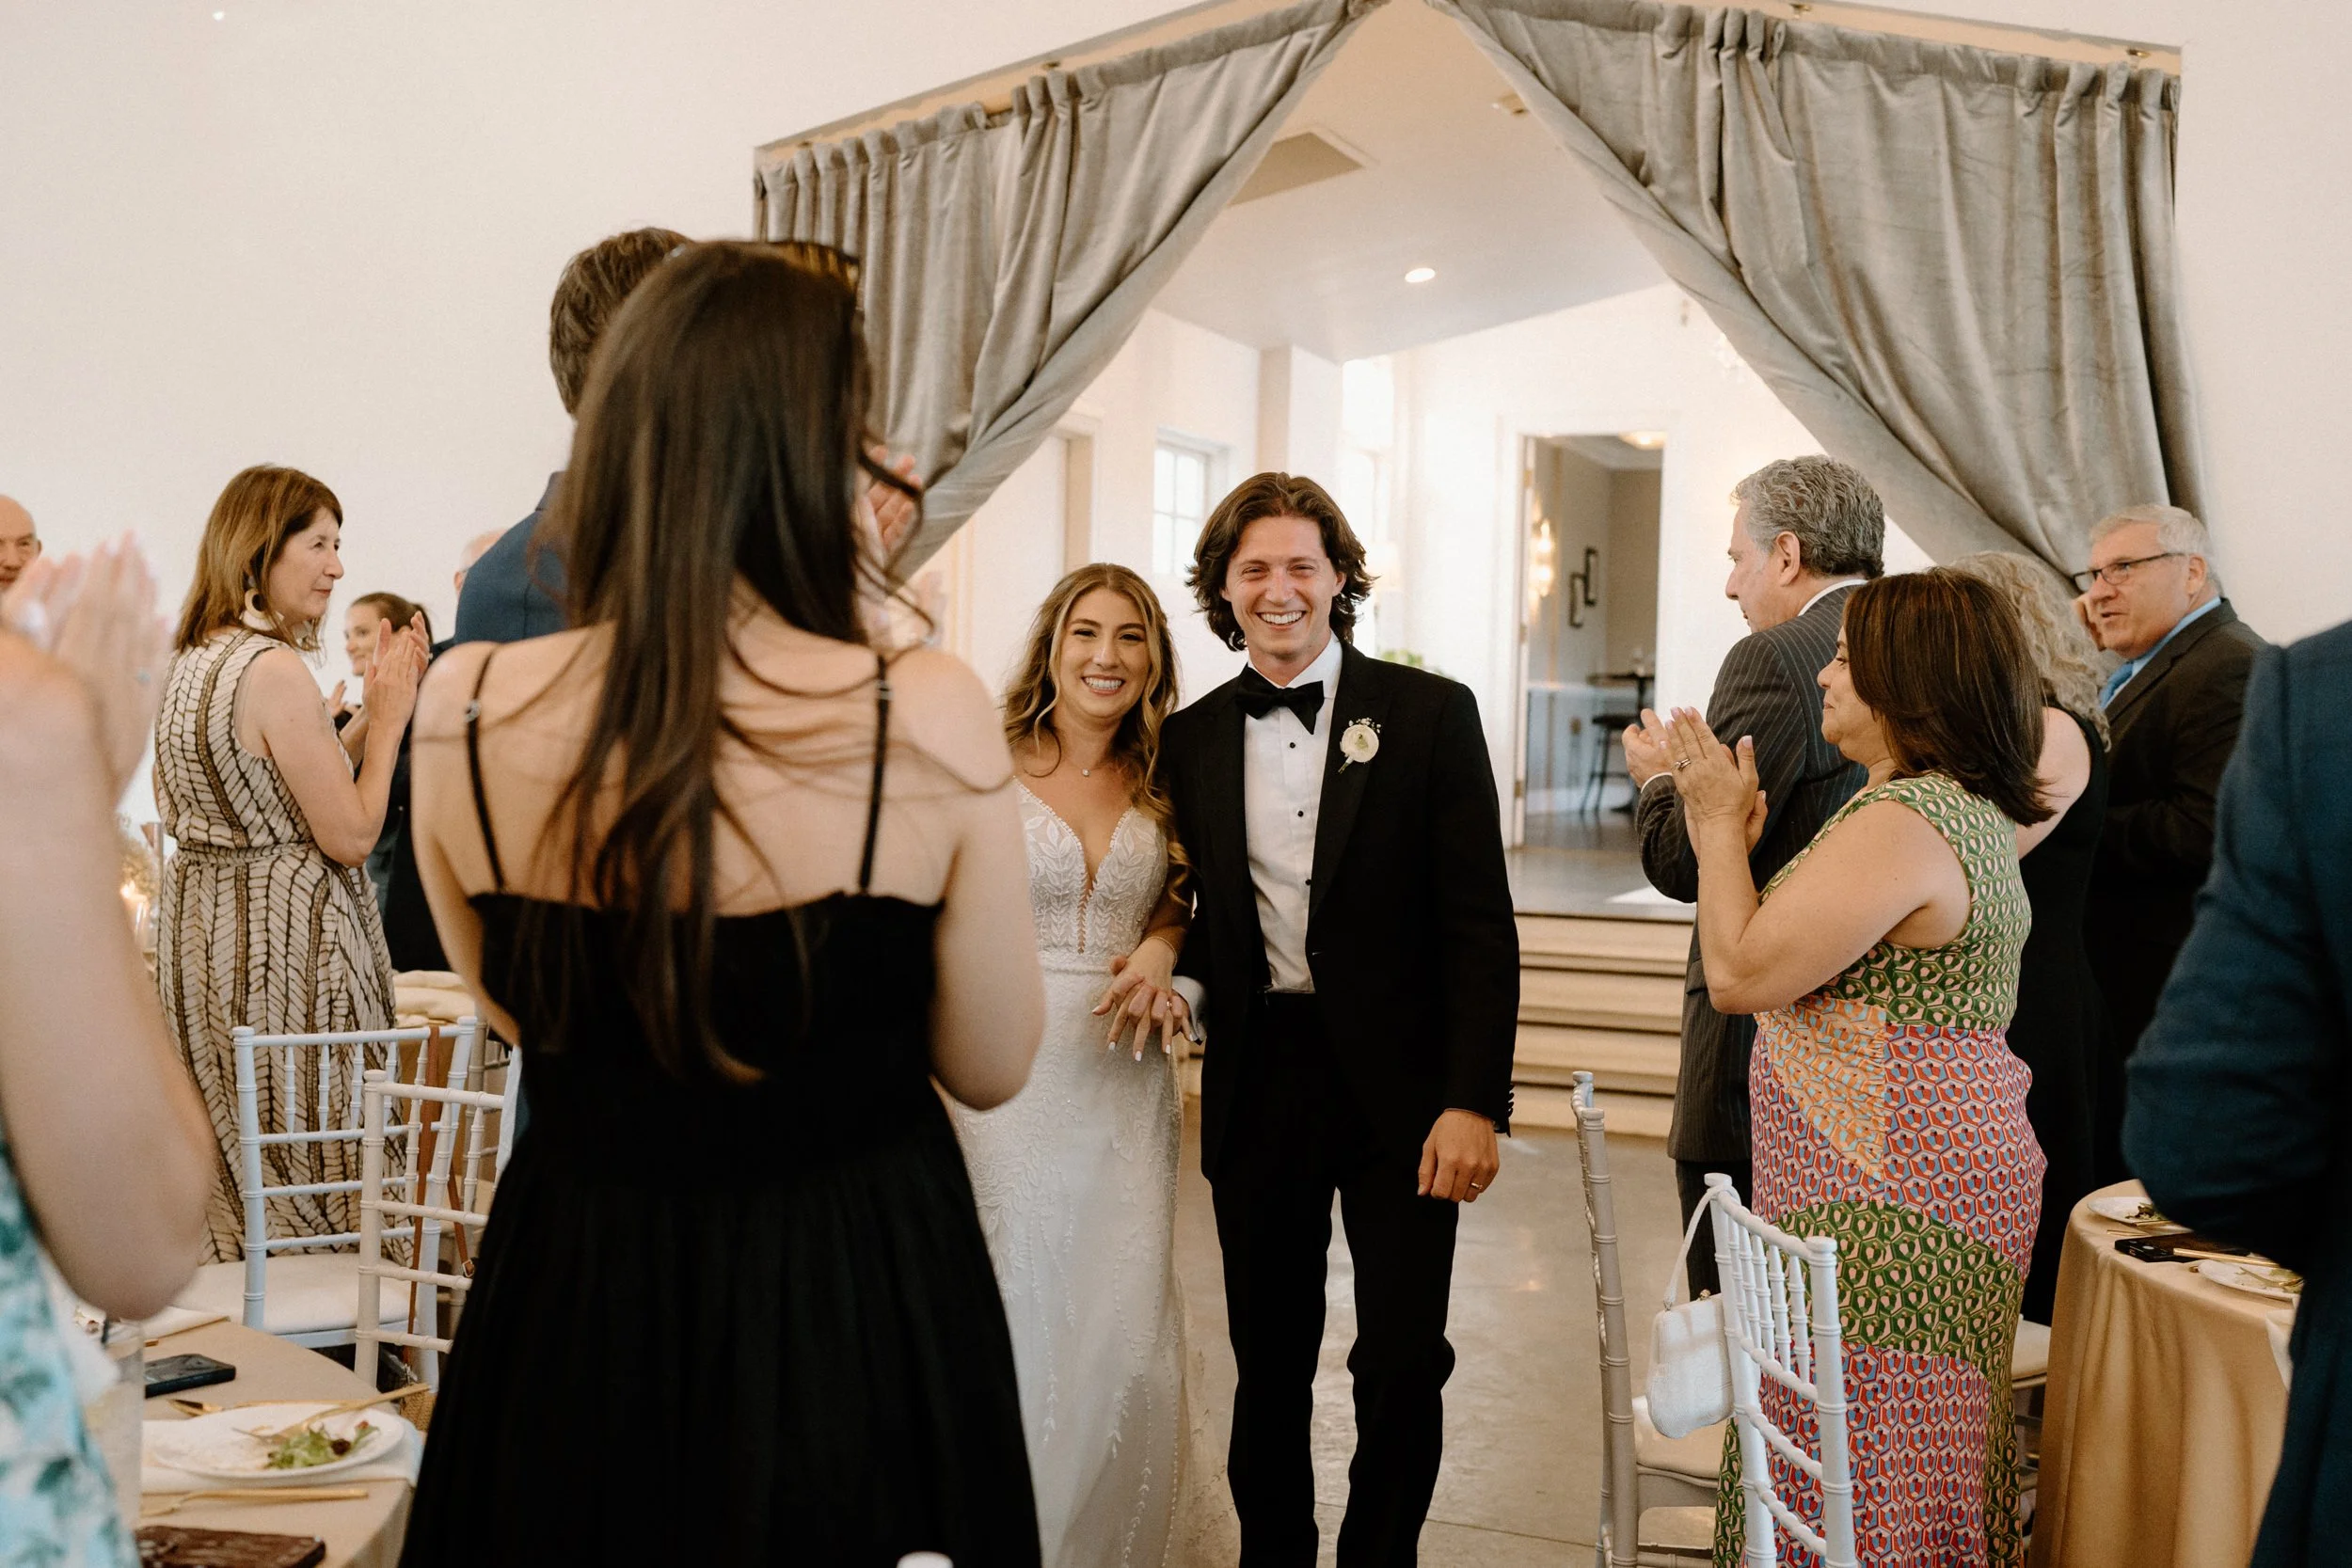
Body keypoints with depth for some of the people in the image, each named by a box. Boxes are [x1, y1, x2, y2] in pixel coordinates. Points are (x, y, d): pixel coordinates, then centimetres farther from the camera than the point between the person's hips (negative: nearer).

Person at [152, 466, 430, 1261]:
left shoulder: (189, 661, 8)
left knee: (227, 1161, 17)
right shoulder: (274, 670, -19)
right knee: (313, 1161, 2)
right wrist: (389, 720, -7)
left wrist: (368, 721, 11)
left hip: (194, 928, 9)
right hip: (282, 937, -9)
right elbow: (351, 836, -17)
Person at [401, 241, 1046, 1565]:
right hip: (856, 1306, -2)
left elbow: (517, 1007, 7)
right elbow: (991, 1068, -7)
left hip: (569, 1305, 3)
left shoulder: (467, 709, -12)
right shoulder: (925, 715, -22)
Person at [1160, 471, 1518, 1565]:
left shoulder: (1431, 714, -3)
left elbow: (1480, 925, -7)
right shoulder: (1190, 739, 7)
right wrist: (1170, 966, -7)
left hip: (1397, 1089, -2)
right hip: (1258, 1090, 3)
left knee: (1403, 1365, 3)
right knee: (1269, 1363, 13)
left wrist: (1475, 1100, -13)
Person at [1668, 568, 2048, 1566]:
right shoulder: (1972, 811, 14)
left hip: (1889, 1200, -11)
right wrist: (1739, 836, 11)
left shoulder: (1899, 821, -20)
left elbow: (1740, 973, -21)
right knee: (1916, 1474, 19)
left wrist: (1721, 825, -9)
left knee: (1853, 1484, -2)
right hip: (1957, 1166, 11)